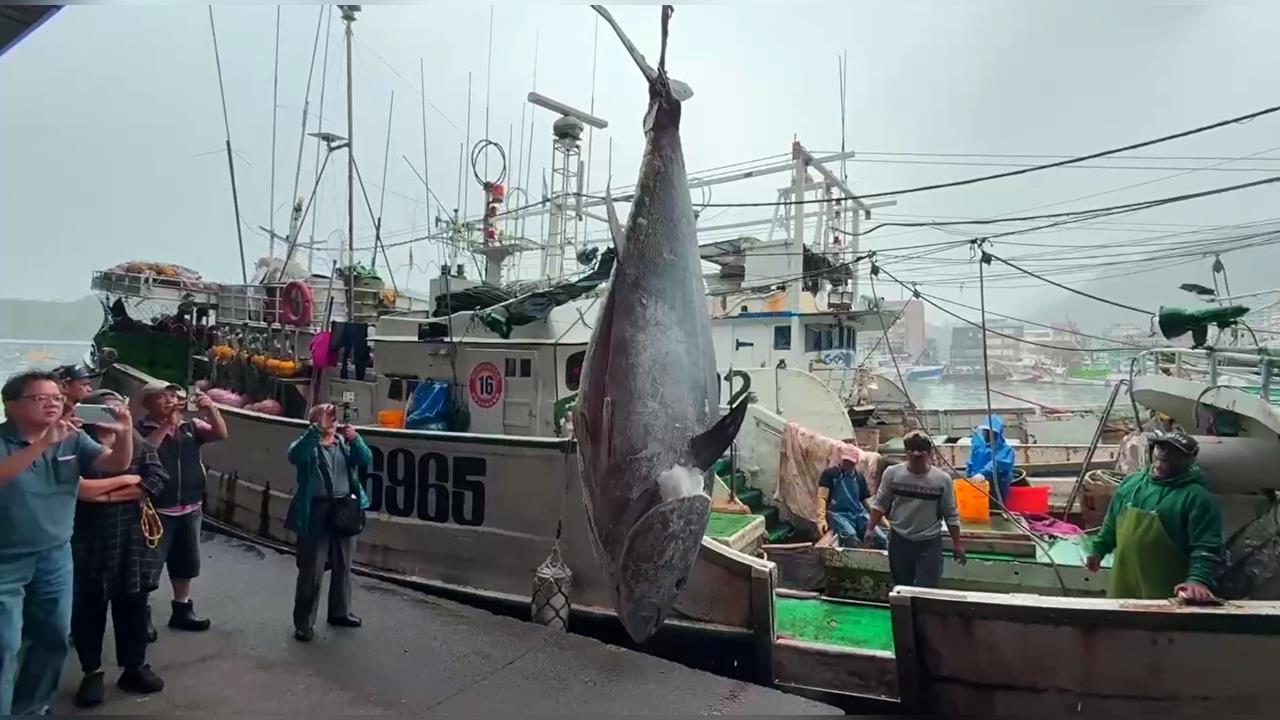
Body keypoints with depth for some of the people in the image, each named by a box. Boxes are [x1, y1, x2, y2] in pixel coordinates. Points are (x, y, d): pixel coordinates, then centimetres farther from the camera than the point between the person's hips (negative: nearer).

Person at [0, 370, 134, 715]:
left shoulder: (73, 439, 0)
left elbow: (117, 464, -8)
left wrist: (125, 431, -26)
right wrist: (43, 444, -39)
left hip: (55, 556, 5)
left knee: (53, 636, 16)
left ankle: (30, 707, 35)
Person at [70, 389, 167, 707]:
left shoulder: (140, 446, 4)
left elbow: (155, 483, -9)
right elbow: (78, 488, -19)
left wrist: (104, 494, -13)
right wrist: (125, 480, -12)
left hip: (131, 540, 2)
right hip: (87, 541, -2)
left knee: (133, 605, 10)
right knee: (88, 607, 8)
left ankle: (134, 667, 24)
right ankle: (92, 673, 23)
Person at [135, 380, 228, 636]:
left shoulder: (191, 426, 4)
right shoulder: (141, 429, -9)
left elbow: (221, 434, -5)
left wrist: (211, 408, -19)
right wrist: (167, 424, -27)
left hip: (190, 508, 5)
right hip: (156, 509, -5)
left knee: (186, 562, 16)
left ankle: (182, 610, 31)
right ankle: (143, 615, 14)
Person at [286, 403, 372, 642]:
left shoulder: (345, 442, 12)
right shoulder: (308, 444, 1)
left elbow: (366, 459, -4)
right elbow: (294, 455, -23)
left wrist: (355, 439, -21)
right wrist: (318, 429, -29)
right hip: (316, 512, -4)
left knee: (343, 566, 16)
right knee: (311, 571, 1)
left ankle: (340, 612, 32)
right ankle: (303, 622, 12)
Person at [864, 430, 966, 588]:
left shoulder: (942, 479, -10)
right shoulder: (892, 473, -7)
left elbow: (951, 515, -2)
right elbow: (879, 504, 2)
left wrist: (957, 543, 0)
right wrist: (870, 529, -3)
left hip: (929, 543, -2)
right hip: (899, 540, 2)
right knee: (902, 588, 15)